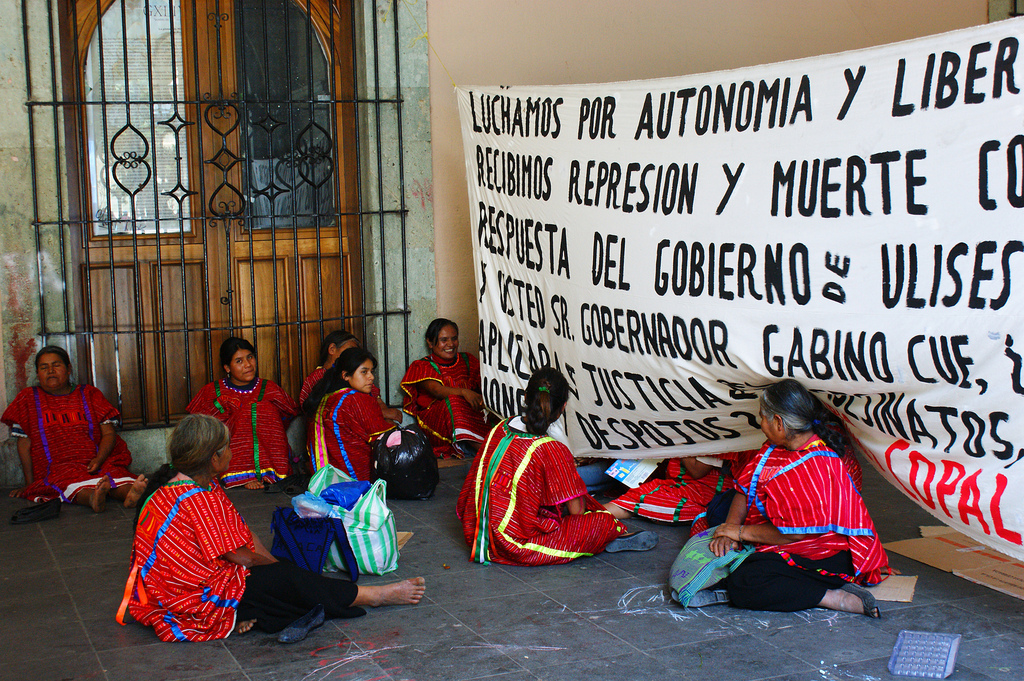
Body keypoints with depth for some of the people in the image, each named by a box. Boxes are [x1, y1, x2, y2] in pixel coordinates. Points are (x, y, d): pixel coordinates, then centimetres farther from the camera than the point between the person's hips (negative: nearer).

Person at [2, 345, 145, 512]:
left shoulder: (89, 394, 17)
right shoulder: (28, 399, 15)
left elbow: (109, 433, 10)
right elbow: (24, 443, 11)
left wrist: (99, 459, -10)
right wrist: (29, 483, 7)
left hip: (94, 465, 2)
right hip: (56, 469, -2)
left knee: (114, 474, -33)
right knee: (74, 481, -37)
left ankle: (131, 494, -63)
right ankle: (93, 498, -68)